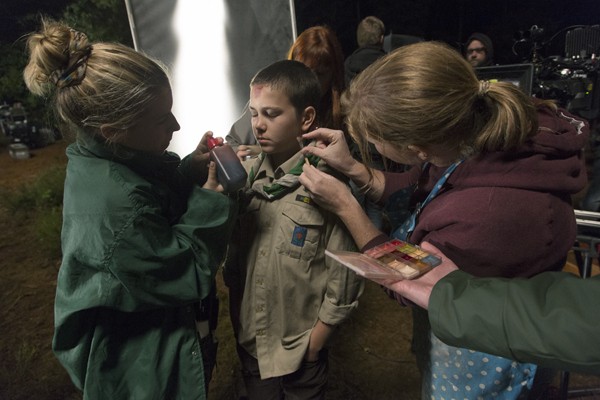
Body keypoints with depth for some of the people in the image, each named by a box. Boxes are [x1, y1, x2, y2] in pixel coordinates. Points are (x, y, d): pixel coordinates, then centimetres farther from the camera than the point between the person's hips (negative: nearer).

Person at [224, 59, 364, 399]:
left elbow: (344, 281, -14)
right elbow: (227, 248, 2)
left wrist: (313, 346, -7)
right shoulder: (244, 175, -6)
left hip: (299, 353, -4)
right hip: (249, 344, 4)